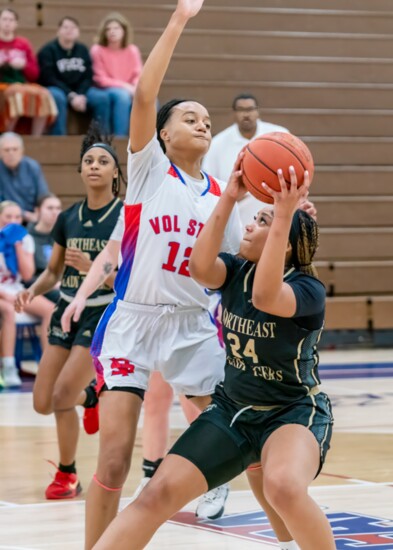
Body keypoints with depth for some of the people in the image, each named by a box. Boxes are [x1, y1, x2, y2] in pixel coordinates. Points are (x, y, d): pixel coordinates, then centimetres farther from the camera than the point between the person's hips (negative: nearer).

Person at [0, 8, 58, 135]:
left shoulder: (23, 43, 14)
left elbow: (34, 74, 14)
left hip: (23, 84, 3)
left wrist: (24, 65, -8)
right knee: (18, 93, -38)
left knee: (43, 95, -29)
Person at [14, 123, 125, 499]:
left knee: (61, 397, -14)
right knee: (42, 404, 4)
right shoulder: (68, 218, 4)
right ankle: (92, 396, 37)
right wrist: (33, 291, -8)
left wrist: (92, 268, -28)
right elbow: (53, 271, 13)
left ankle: (68, 475, 7)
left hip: (104, 314, -6)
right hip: (68, 311, 6)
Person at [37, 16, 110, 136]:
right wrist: (71, 96, -22)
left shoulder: (82, 50, 10)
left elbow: (88, 77, 6)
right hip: (56, 89, -5)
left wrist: (81, 95, -15)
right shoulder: (48, 50, -5)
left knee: (102, 97, -20)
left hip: (79, 90, 5)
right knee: (58, 97, -39)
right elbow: (49, 79, -13)